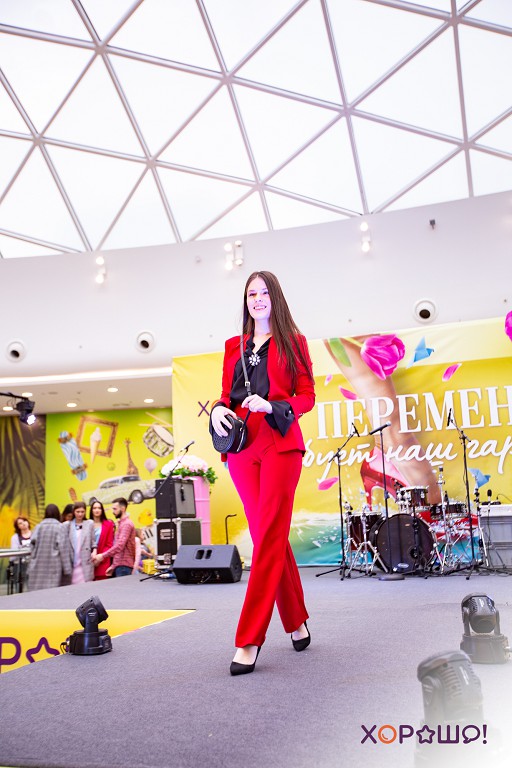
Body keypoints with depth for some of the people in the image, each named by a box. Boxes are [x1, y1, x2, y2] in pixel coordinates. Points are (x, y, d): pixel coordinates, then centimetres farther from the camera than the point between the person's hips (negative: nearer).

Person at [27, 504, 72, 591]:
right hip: (53, 566, -3)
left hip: (38, 566, 3)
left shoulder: (38, 527, 5)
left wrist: (33, 563, 15)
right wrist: (67, 569, 0)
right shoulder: (60, 528, -3)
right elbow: (64, 550, -3)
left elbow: (32, 547, 6)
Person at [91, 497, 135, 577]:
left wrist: (103, 556, -24)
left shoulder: (126, 524, -11)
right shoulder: (121, 523, 19)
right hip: (119, 565, 9)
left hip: (124, 566, -9)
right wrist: (113, 566, 19)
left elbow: (120, 545, -22)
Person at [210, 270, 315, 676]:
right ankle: (297, 622, 23)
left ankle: (249, 641, -10)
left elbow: (307, 396, 3)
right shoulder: (234, 346, 18)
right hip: (242, 446, 4)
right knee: (272, 537, 8)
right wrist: (218, 411, -4)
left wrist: (273, 406, -14)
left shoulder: (292, 342, 8)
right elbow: (227, 394, 18)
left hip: (279, 443, -4)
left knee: (269, 537, -11)